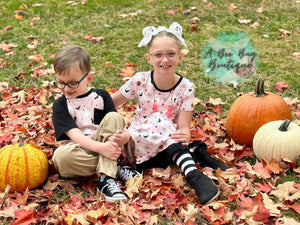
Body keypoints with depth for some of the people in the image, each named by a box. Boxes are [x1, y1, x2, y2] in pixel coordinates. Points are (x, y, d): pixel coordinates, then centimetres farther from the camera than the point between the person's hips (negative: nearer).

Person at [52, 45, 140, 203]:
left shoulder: (101, 96, 6)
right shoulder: (60, 105, -1)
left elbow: (113, 124, -1)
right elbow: (74, 134, -15)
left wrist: (125, 135, -28)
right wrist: (101, 147, -32)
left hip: (104, 145, 2)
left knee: (114, 117, -23)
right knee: (60, 156, -36)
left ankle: (105, 178, -33)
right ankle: (115, 169, -20)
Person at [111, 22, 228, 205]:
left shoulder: (186, 88, -9)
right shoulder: (140, 81, -9)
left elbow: (184, 126, -17)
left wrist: (185, 135, -39)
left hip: (169, 146, 0)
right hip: (139, 141, 1)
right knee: (159, 121, -32)